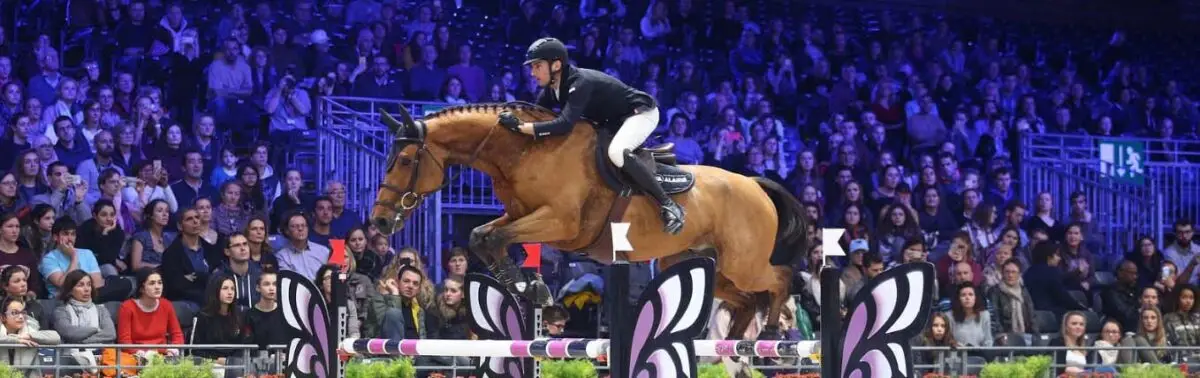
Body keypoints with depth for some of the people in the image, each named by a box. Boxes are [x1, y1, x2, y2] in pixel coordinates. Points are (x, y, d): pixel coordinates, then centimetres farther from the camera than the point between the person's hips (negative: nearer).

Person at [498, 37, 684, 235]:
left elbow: (564, 125, -44)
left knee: (616, 152, -36)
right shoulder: (551, 89, -5)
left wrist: (519, 127, -46)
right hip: (613, 121, 10)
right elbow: (535, 114, 0)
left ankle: (668, 205, -29)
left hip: (641, 113, -10)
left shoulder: (581, 83, -33)